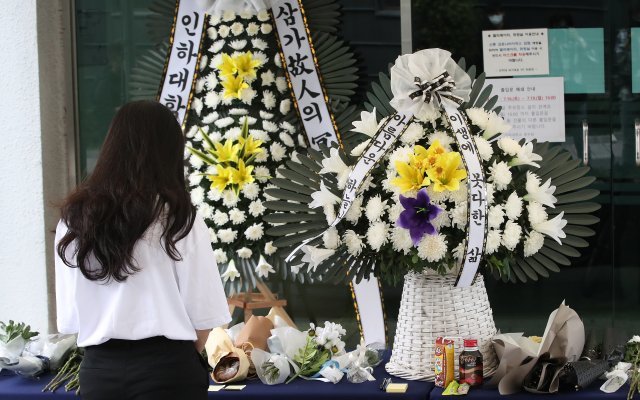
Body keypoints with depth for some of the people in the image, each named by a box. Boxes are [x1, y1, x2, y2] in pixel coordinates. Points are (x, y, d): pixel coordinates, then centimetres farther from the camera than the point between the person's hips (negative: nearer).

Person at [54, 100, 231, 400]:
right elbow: (202, 313, -6)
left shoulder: (74, 220, 1)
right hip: (166, 367, -3)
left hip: (98, 368, 3)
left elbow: (70, 318, 2)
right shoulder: (178, 220, -8)